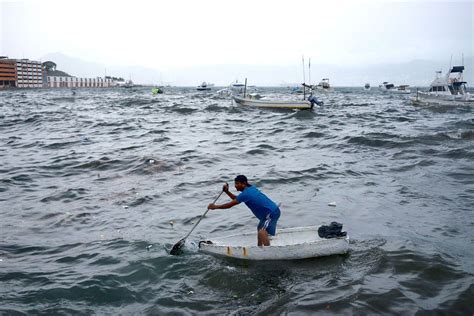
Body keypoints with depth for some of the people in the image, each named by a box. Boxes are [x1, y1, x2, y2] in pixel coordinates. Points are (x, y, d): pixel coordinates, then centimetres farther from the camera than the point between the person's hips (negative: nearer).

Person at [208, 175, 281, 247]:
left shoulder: (246, 194, -21)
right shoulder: (250, 188, 8)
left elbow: (230, 205, -16)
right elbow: (237, 199, 20)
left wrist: (215, 207, -5)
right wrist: (227, 191, 8)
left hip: (272, 213, -11)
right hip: (268, 213, 11)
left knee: (262, 232, -26)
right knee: (260, 228, 29)